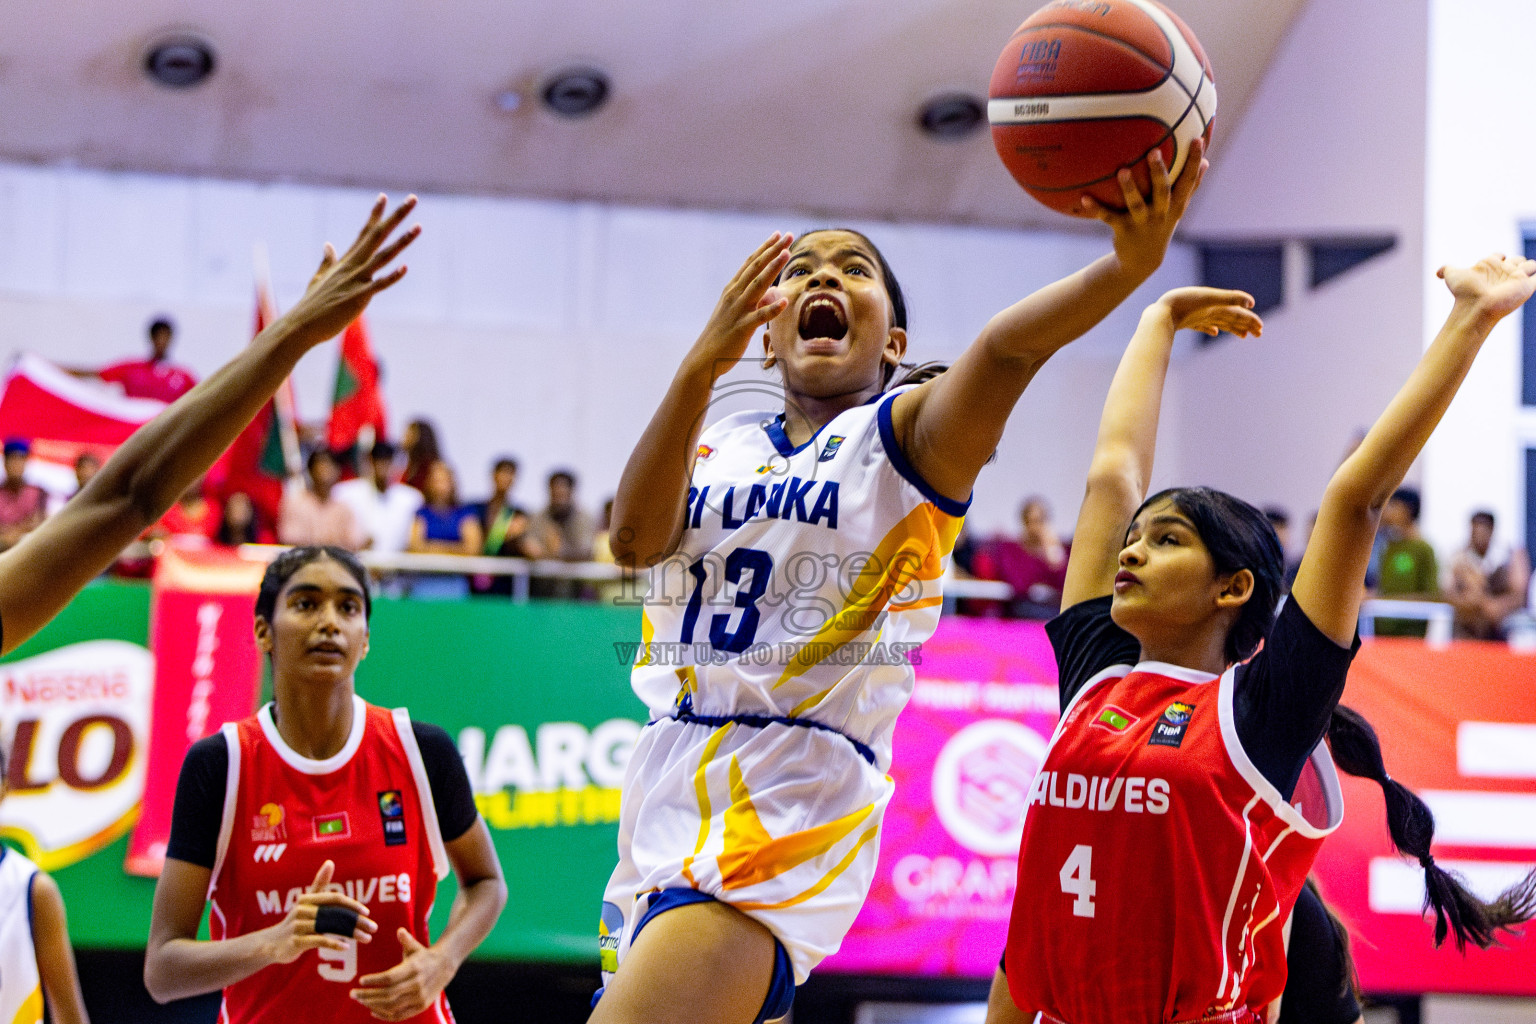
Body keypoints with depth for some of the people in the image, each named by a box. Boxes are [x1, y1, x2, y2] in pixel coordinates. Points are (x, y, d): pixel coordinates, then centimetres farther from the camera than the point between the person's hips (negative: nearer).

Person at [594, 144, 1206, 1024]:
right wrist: (703, 364, -23)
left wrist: (1128, 266, -43)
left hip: (791, 808, -6)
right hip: (670, 786, 6)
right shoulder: (715, 447, 16)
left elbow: (1006, 347, -21)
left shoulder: (905, 434, 2)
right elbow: (635, 539, -7)